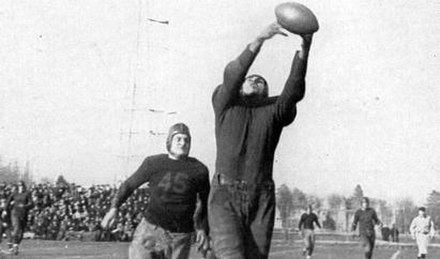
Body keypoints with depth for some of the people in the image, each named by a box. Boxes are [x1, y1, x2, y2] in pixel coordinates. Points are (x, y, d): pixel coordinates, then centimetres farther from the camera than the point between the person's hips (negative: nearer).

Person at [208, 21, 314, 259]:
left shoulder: (276, 109, 11)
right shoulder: (225, 101, 9)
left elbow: (294, 90, -10)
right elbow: (232, 75, -12)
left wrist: (305, 49, -25)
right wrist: (260, 39, -25)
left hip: (261, 202, 2)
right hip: (225, 197, -2)